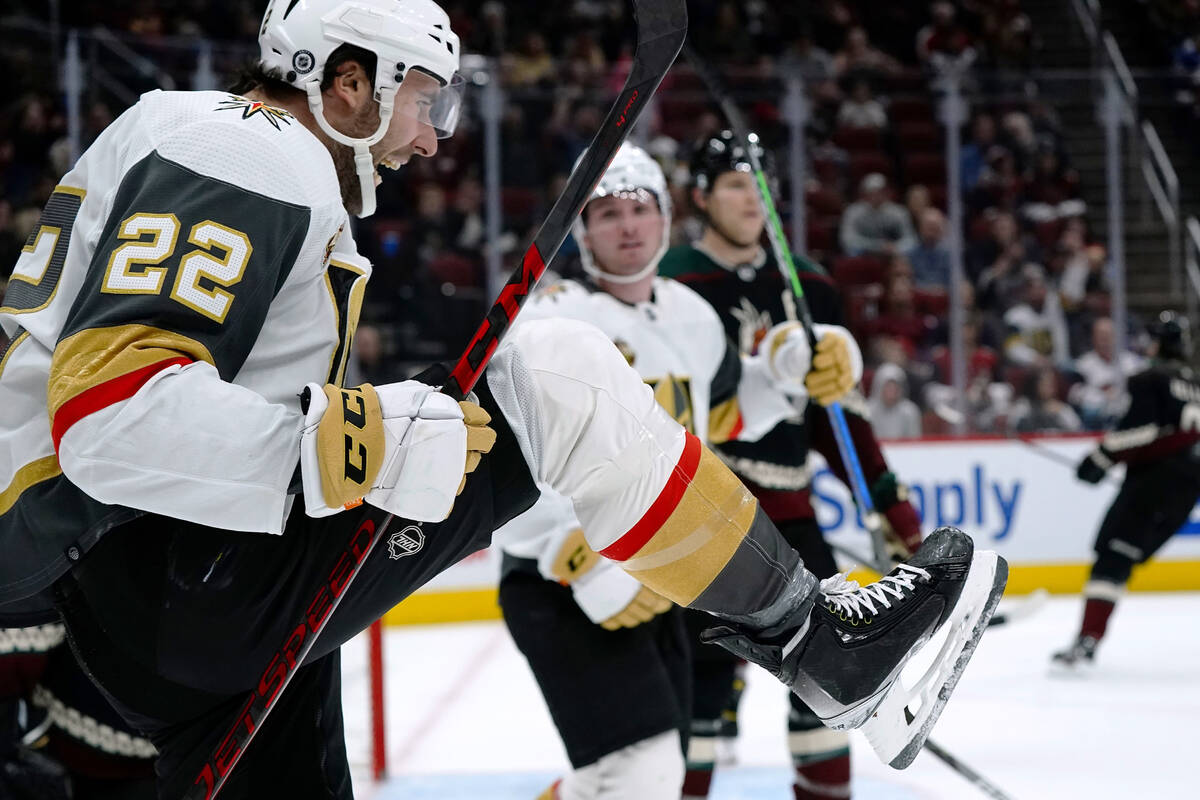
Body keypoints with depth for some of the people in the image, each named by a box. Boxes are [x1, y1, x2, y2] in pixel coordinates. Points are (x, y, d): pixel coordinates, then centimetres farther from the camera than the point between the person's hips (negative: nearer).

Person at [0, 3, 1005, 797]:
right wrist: (367, 442, -25)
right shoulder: (248, 156, -10)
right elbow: (105, 404, -25)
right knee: (554, 376, -13)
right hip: (186, 573, -11)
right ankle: (812, 634, -5)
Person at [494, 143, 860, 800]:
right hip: (558, 589, -8)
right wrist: (584, 561, -29)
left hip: (651, 584, 9)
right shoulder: (556, 319, -15)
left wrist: (791, 369, 9)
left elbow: (725, 412, 28)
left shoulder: (691, 314, 11)